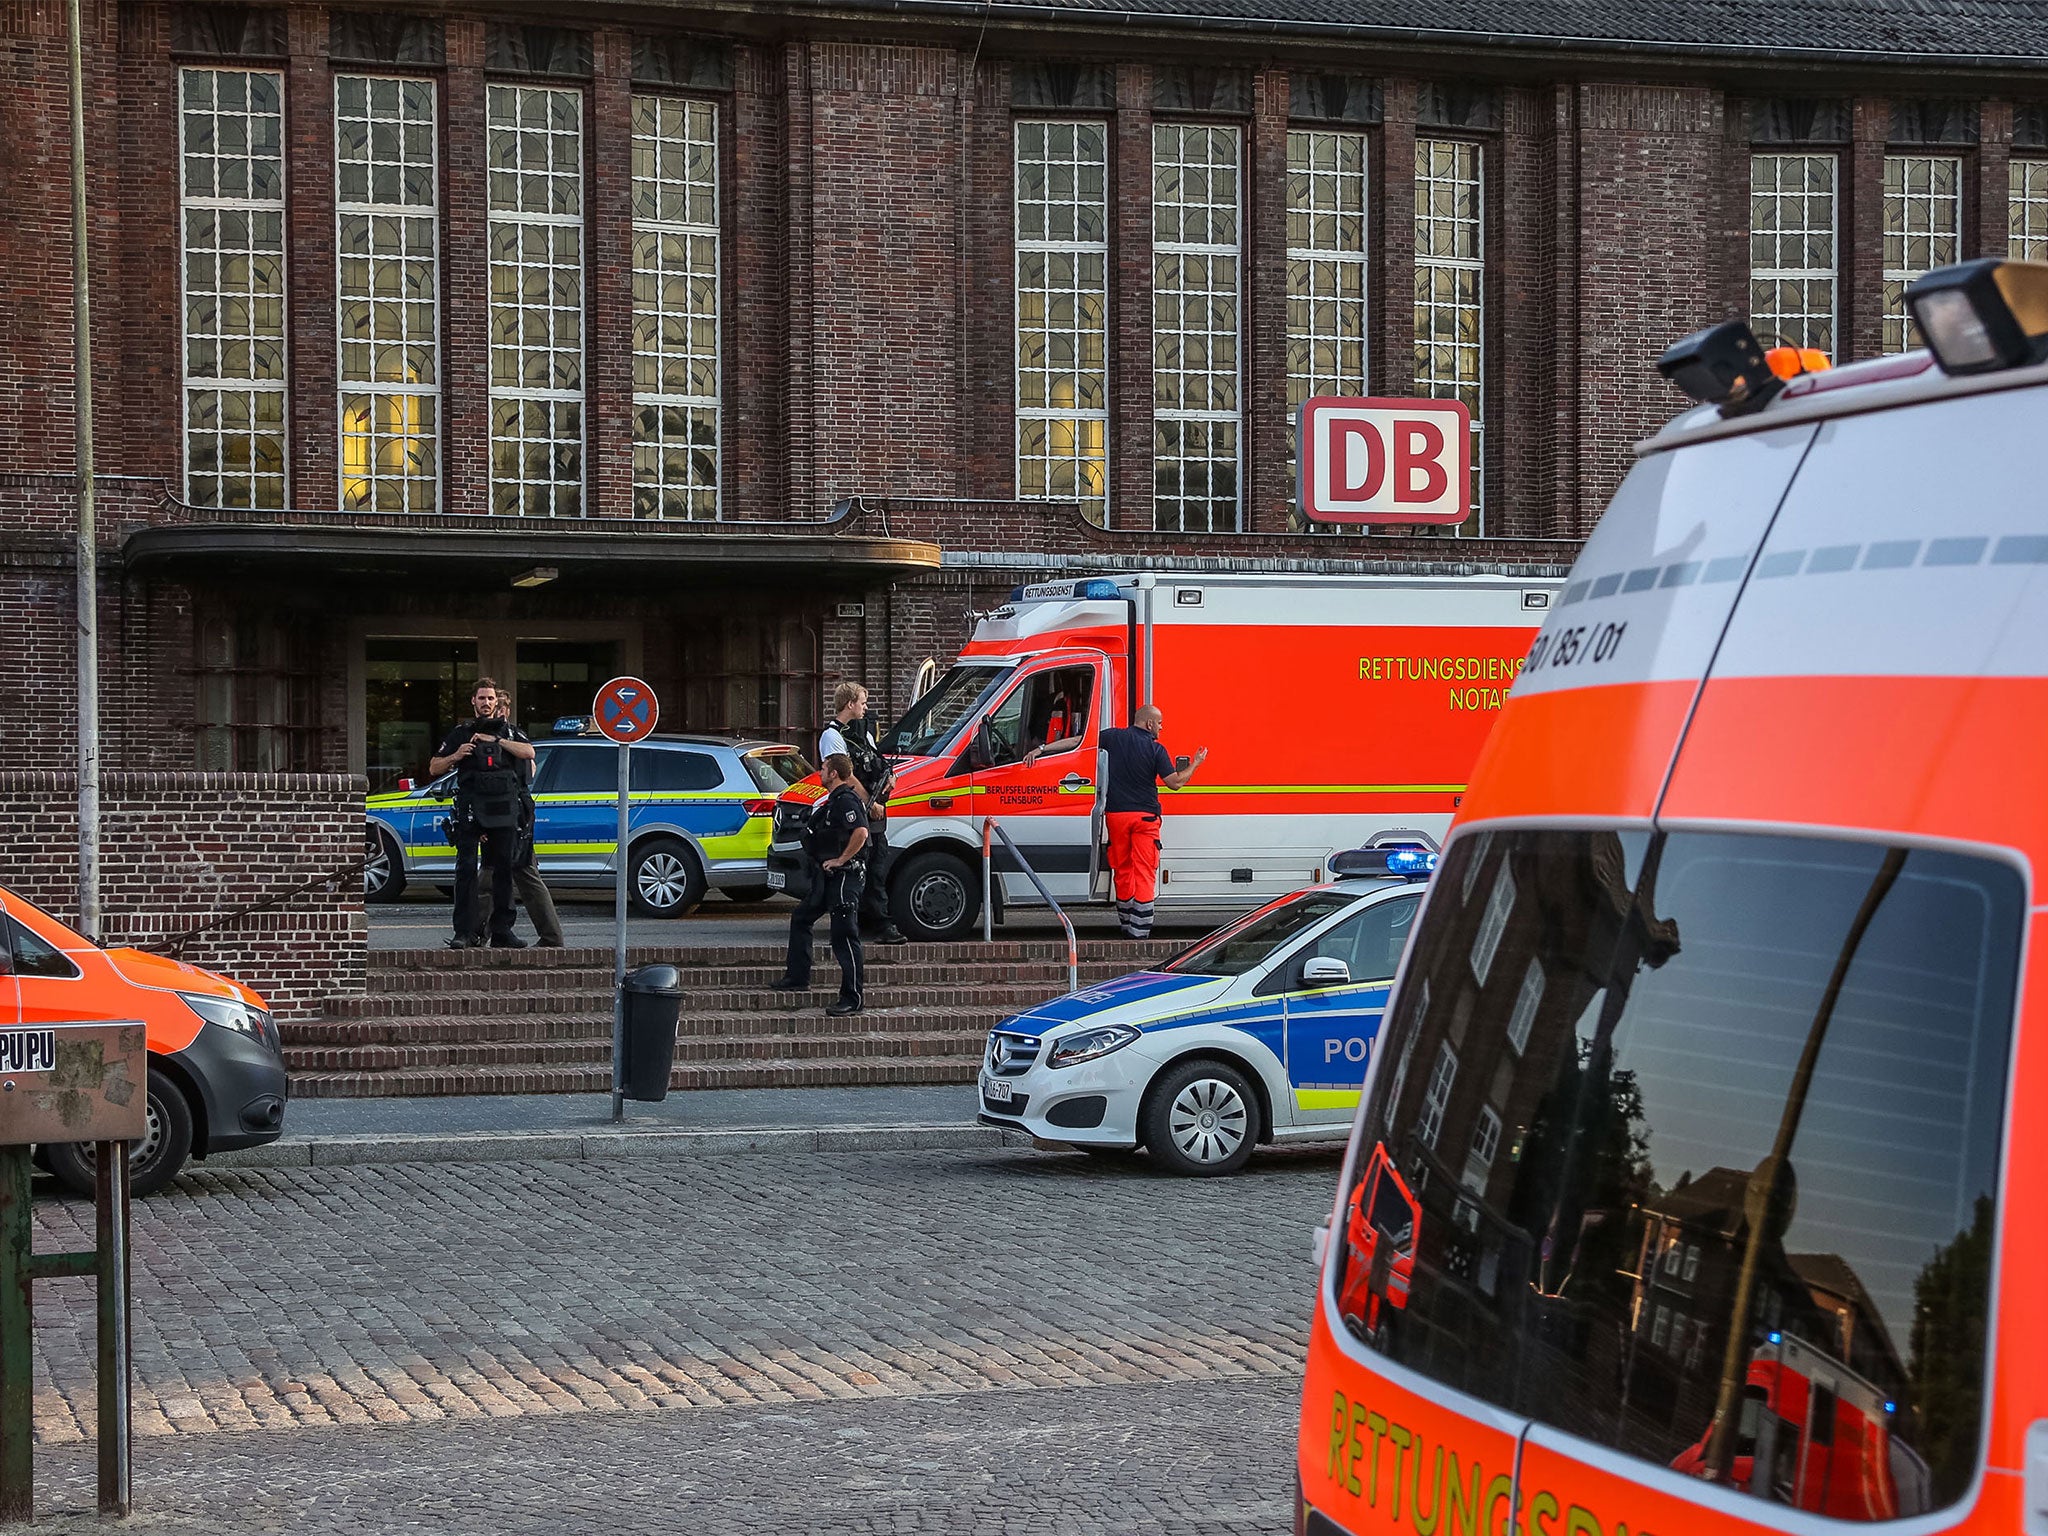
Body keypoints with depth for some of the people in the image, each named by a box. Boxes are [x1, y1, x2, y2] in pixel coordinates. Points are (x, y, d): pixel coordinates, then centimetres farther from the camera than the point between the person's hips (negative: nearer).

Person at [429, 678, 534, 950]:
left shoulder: (509, 731, 18)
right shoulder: (462, 733, 17)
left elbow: (529, 753, -2)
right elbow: (434, 769, 15)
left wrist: (496, 740, -7)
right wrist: (455, 756, -4)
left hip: (504, 810, 1)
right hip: (470, 808, -1)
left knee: (503, 870, 2)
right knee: (466, 869, -10)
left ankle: (502, 930, 6)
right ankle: (465, 932, -14)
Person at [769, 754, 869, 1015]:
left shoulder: (846, 800, -16)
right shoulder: (833, 800, 17)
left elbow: (861, 832, -31)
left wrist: (840, 860, -24)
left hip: (843, 876, -12)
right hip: (826, 876, 12)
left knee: (844, 935, -11)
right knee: (801, 919, 21)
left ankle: (852, 999, -11)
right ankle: (797, 978, 30)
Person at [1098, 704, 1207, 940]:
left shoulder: (1113, 737, 2)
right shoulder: (1155, 749, -5)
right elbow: (1175, 782, -5)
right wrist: (1195, 764, 10)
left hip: (1116, 814, 3)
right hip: (1145, 816, -3)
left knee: (1122, 870, 13)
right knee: (1144, 873, -2)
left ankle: (1125, 925, 20)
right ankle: (1140, 929, -9)